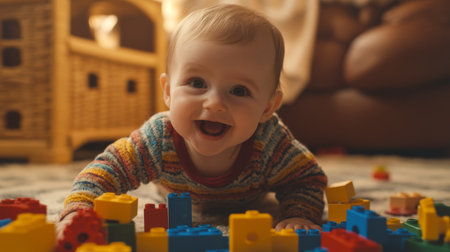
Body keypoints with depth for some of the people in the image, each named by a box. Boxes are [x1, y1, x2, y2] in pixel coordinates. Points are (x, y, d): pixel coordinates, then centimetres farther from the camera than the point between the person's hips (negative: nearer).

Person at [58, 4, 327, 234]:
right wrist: (79, 211, -56)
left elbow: (309, 180, -26)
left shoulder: (270, 144, -43)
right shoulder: (159, 141, -44)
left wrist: (299, 215, -45)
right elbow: (105, 169, -37)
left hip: (251, 202, 0)